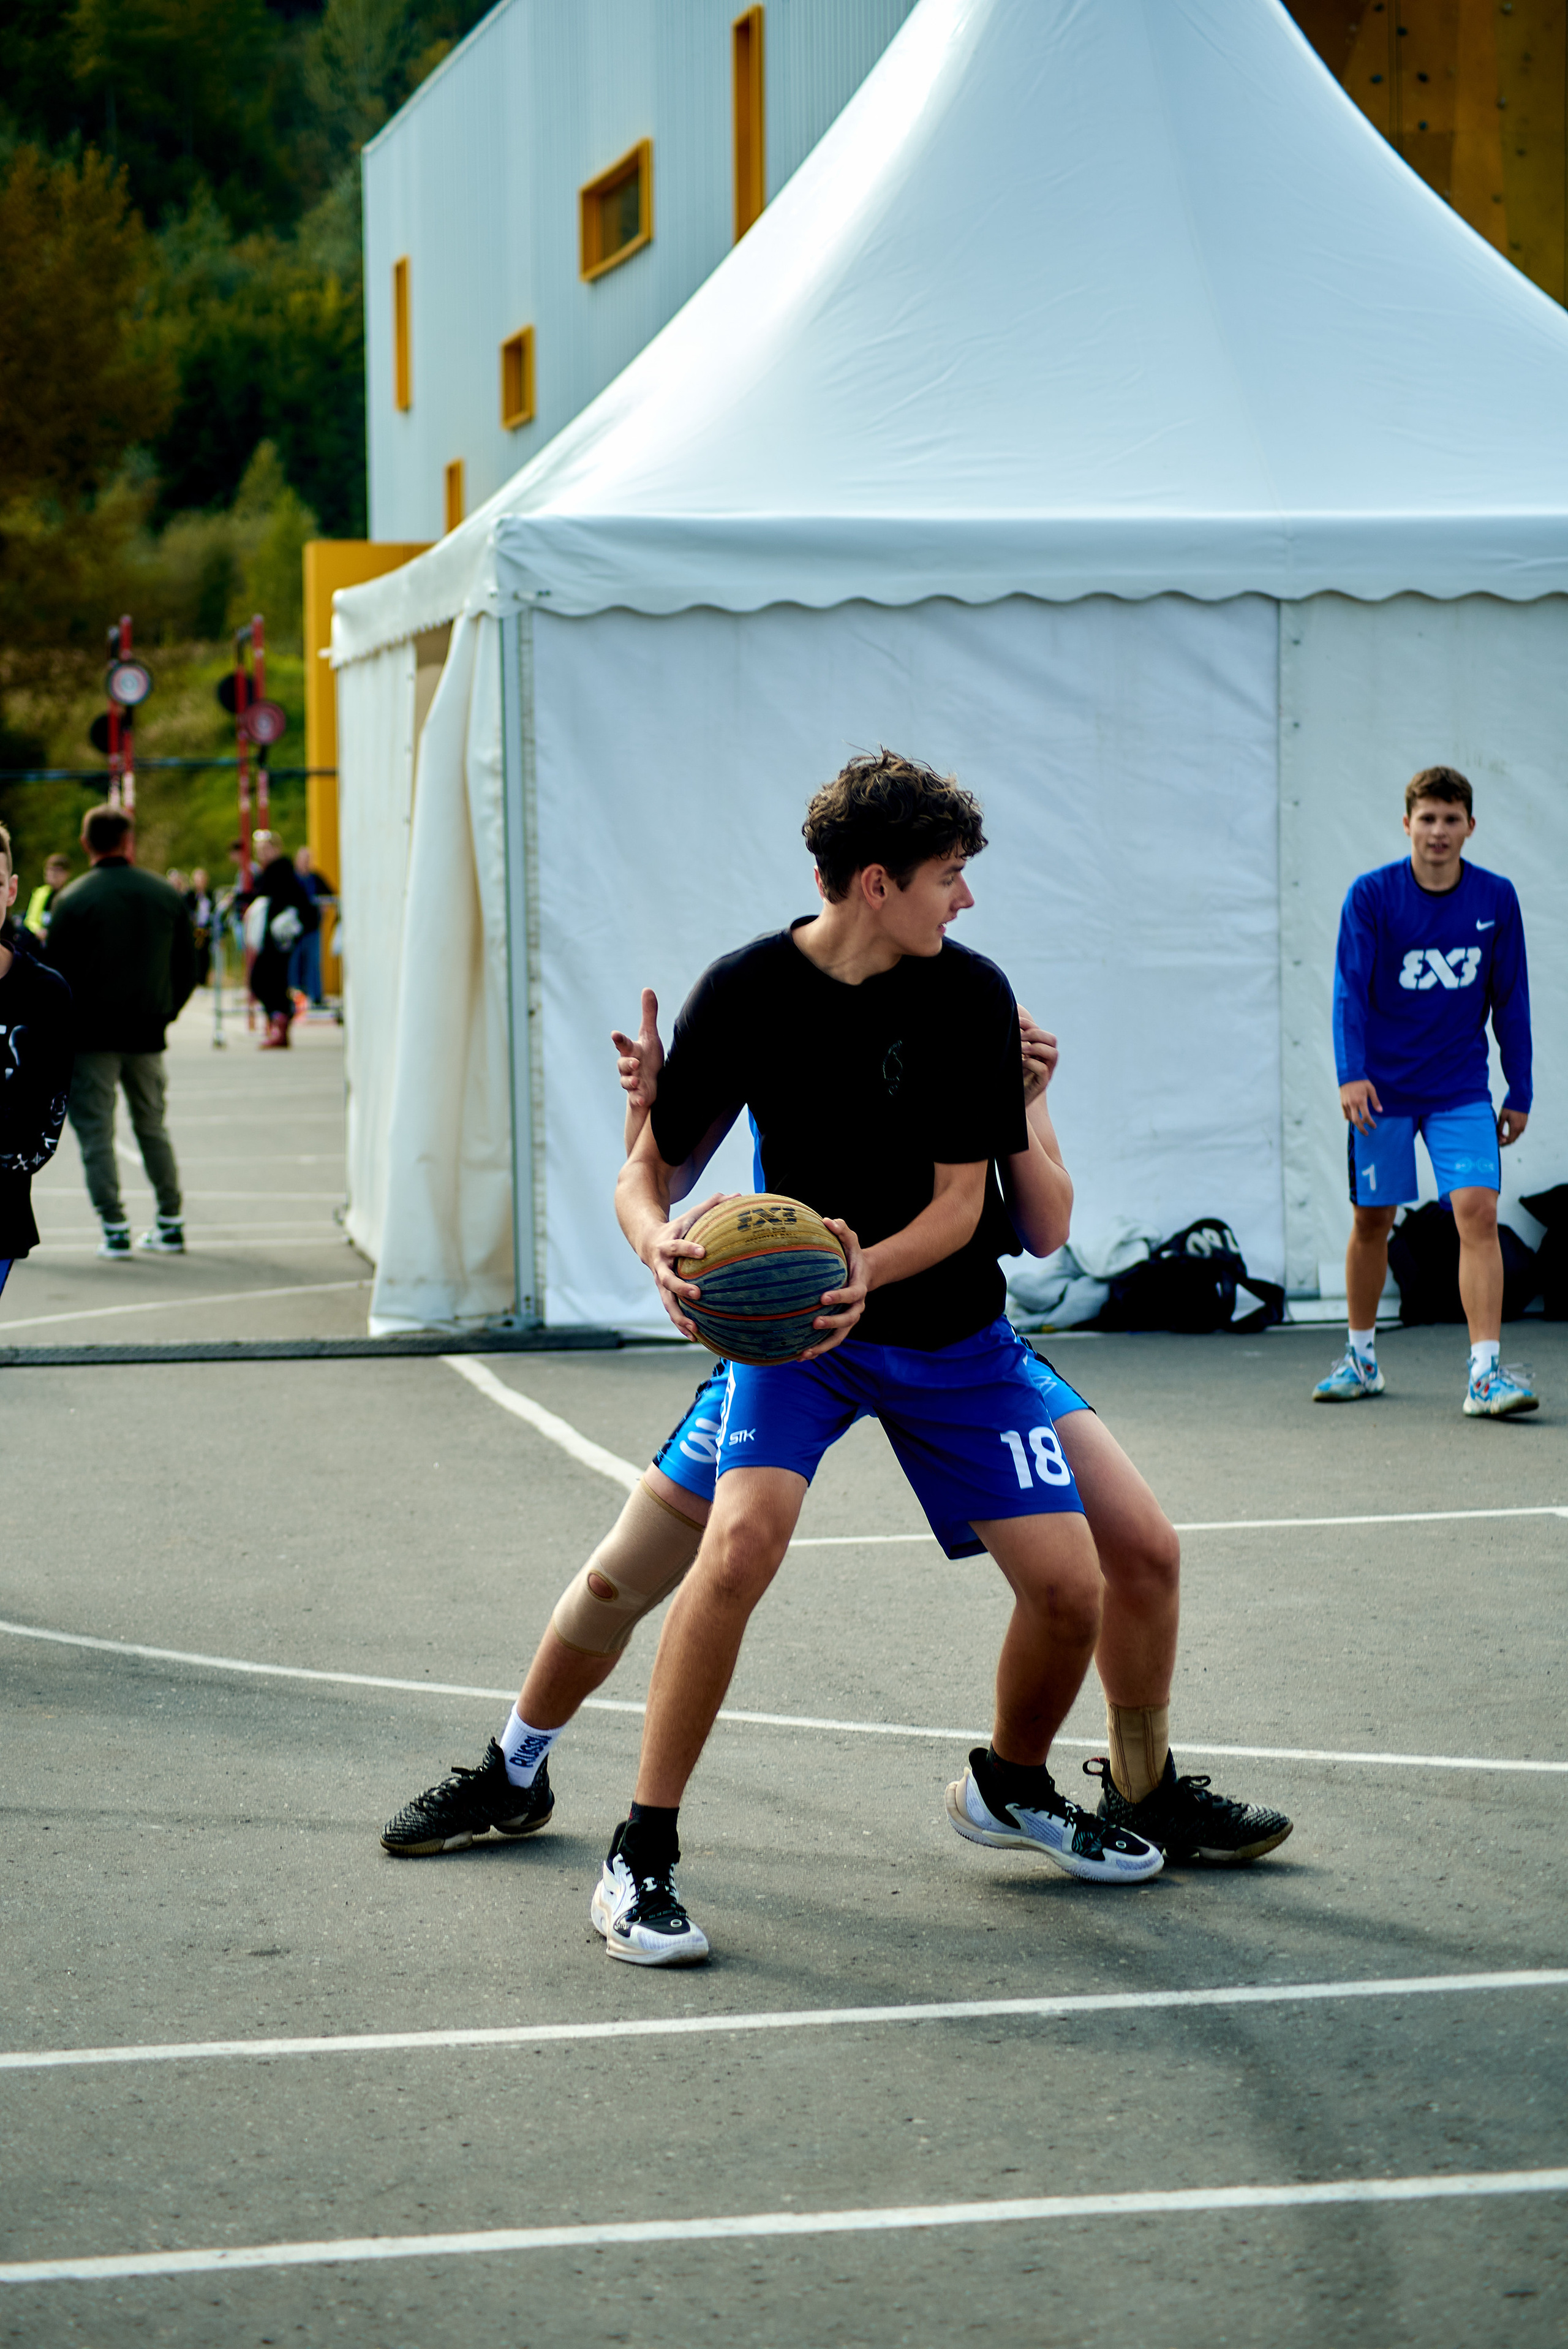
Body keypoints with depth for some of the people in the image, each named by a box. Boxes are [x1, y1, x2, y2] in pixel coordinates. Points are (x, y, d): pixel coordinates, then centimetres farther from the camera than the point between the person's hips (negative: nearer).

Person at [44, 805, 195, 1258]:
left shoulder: (72, 901, -9)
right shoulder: (165, 895, 3)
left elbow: (56, 974, -8)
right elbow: (188, 968, 7)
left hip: (92, 1034, -4)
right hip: (147, 1034, 4)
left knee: (96, 1133, 2)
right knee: (152, 1128, 16)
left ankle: (115, 1229, -3)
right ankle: (171, 1225, 17)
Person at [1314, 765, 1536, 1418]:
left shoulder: (1496, 898, 0)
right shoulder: (1371, 895, -7)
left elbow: (1510, 999, 7)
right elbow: (1350, 989, -11)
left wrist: (1520, 1092, 7)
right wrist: (1352, 1074, -25)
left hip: (1462, 1090, 1)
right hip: (1383, 1089, -1)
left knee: (1478, 1213, -14)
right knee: (1371, 1222, 7)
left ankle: (1485, 1373, -16)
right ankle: (1361, 1358, 27)